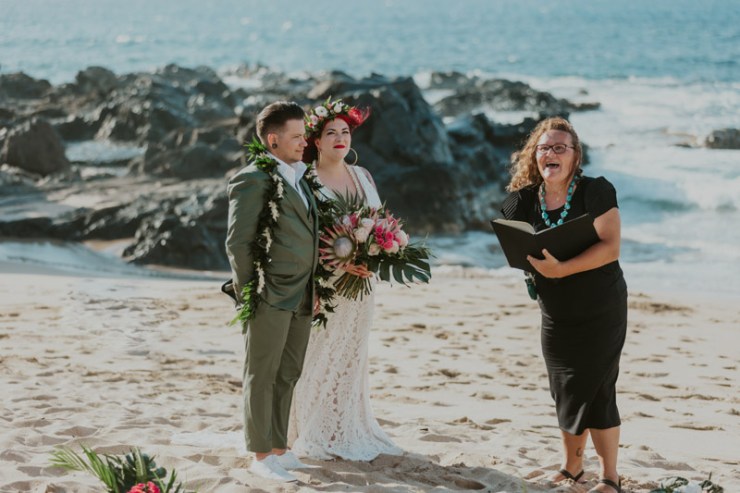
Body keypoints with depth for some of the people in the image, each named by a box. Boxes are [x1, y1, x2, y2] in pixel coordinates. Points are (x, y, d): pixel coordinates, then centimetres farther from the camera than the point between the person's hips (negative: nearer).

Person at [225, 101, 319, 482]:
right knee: (262, 377, 2)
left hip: (301, 298, 8)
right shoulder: (253, 180, -11)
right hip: (271, 296, -8)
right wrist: (249, 291, -11)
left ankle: (279, 449, 22)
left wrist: (313, 289, 14)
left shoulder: (298, 179, 16)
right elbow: (238, 242, -13)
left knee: (287, 376, 13)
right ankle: (261, 455, 9)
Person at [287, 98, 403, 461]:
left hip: (360, 281, 6)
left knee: (352, 356, 11)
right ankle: (311, 435, 7)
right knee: (319, 357, -2)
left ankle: (349, 430, 20)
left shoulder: (362, 176, 11)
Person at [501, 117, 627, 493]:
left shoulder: (596, 192, -16)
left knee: (595, 391, -5)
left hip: (601, 311, -5)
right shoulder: (524, 201, -2)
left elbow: (610, 247, -24)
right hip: (555, 315, 5)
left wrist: (562, 269, -34)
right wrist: (531, 264, -16)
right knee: (565, 392, 13)